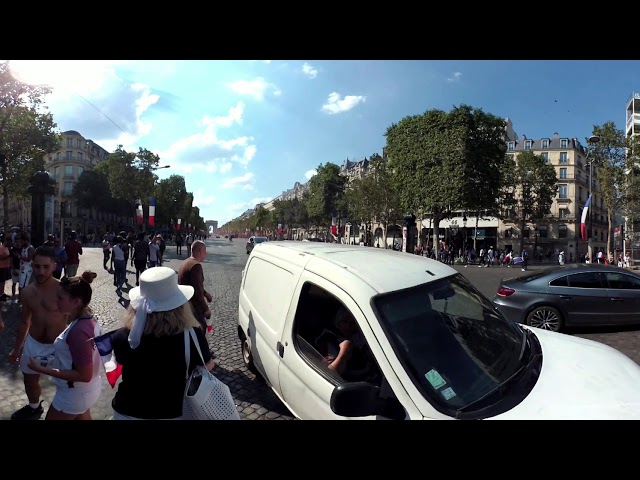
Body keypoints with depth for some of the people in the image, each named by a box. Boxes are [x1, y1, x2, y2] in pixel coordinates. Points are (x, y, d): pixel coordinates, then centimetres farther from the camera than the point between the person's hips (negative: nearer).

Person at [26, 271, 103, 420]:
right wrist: (56, 358, 5)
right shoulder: (89, 319, -5)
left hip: (75, 394, -8)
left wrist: (43, 369, -23)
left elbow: (84, 375, -27)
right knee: (83, 418, 26)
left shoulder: (78, 331, -32)